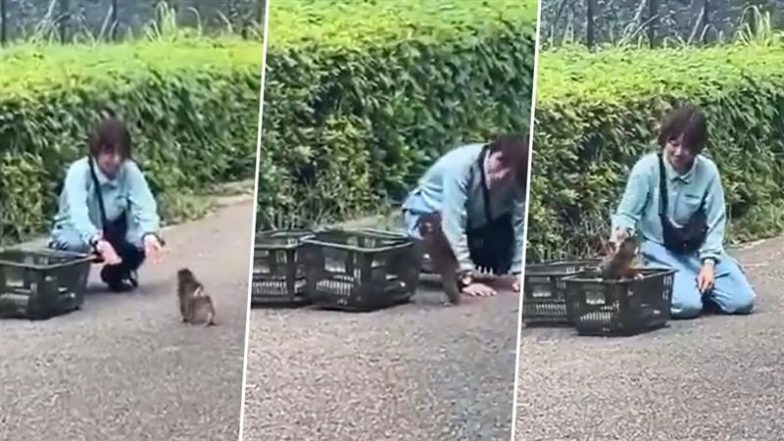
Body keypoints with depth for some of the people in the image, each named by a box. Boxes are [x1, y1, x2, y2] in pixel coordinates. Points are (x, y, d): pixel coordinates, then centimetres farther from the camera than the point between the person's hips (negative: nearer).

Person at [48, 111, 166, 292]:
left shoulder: (130, 170, -17)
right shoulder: (80, 171, -26)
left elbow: (145, 206, -28)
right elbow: (78, 214, -41)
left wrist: (149, 234, -50)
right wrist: (97, 242, -60)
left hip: (111, 233, 4)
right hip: (76, 232, -3)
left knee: (145, 237, -26)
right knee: (76, 244, -38)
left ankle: (117, 273, 5)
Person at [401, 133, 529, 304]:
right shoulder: (461, 164, -36)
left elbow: (519, 223, -21)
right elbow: (452, 224, -40)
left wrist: (518, 273, -30)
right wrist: (467, 278, -43)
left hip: (472, 224, 6)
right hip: (426, 215, -6)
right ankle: (452, 286, -29)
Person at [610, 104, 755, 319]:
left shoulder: (708, 171, -10)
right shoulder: (647, 168, -16)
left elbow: (715, 222, -3)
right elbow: (627, 213, -10)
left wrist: (708, 263, -12)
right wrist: (621, 232, -32)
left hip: (699, 249, 3)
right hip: (661, 251, -3)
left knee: (742, 301, -12)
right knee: (687, 305, -26)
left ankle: (700, 285, 16)